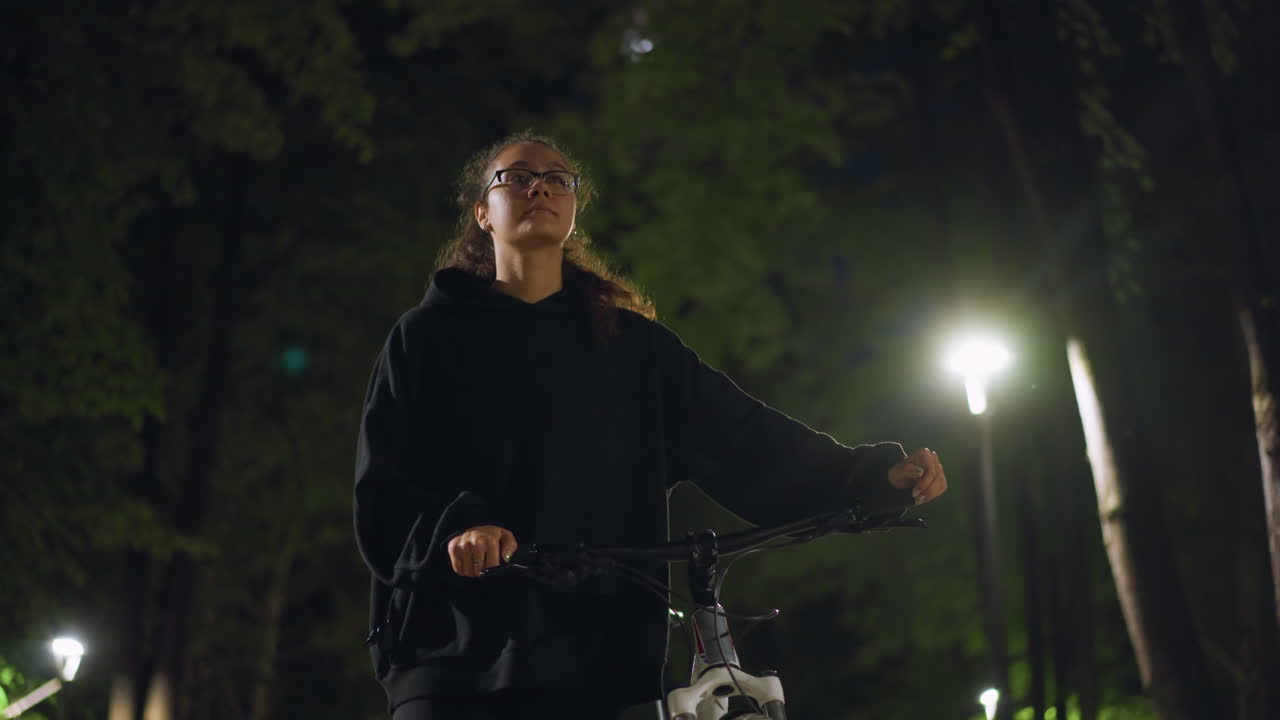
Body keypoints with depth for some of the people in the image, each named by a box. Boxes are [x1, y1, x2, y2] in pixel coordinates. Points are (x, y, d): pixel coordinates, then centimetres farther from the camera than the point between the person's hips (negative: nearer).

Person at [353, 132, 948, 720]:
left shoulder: (631, 345, 16)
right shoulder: (427, 337, 9)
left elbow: (743, 438, 6)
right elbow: (382, 496, -2)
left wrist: (876, 475, -8)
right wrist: (453, 528, -24)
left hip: (592, 667, 2)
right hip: (455, 653, -2)